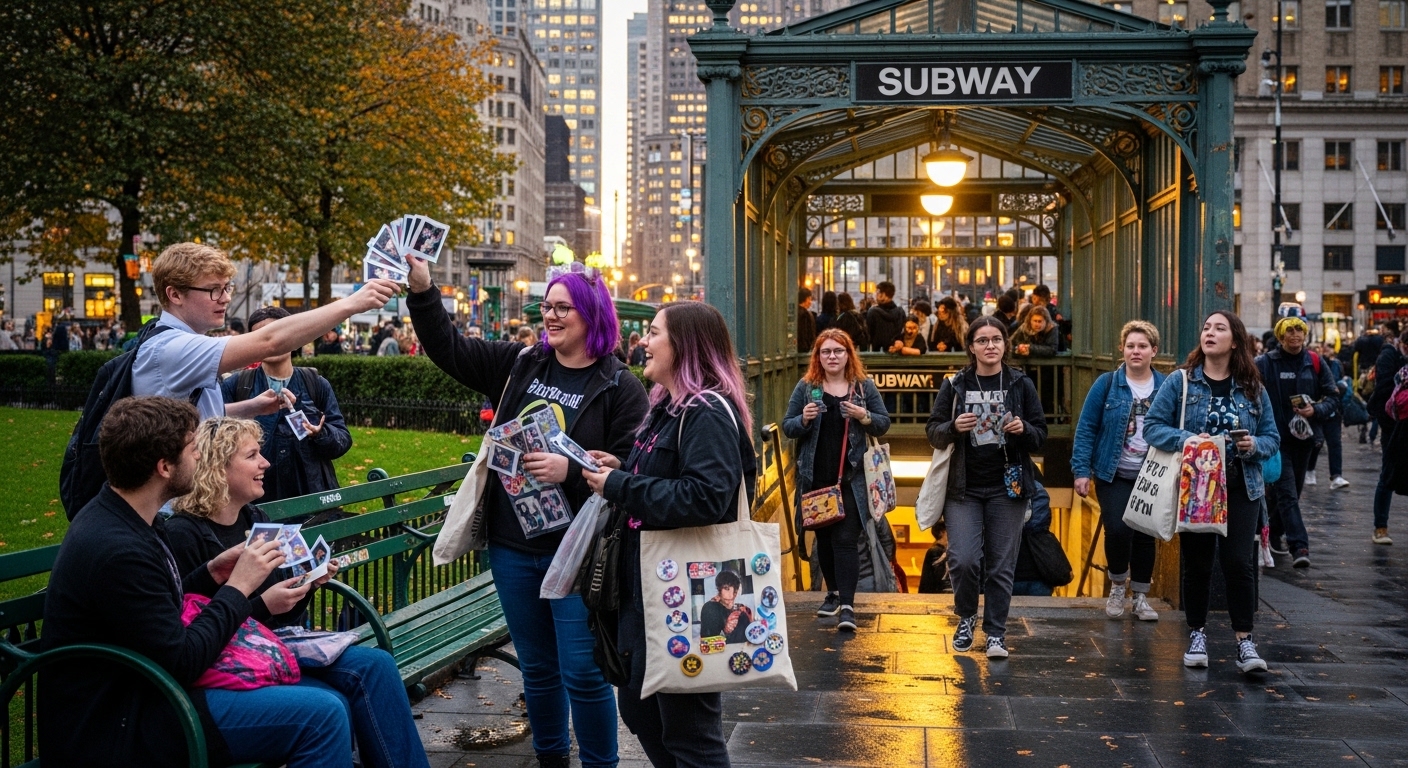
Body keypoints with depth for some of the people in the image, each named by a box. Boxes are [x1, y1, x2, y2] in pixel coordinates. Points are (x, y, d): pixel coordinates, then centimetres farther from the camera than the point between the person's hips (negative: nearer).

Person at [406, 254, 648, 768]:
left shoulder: (620, 388, -6)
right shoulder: (520, 365, 8)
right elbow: (448, 349, 8)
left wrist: (569, 470, -25)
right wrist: (423, 291, -4)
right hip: (513, 545, 5)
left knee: (582, 672, -2)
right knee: (536, 667, 16)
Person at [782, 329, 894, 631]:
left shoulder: (864, 387, 4)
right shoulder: (806, 387, 5)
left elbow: (884, 424, 7)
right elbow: (787, 427, 6)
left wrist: (864, 416, -13)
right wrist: (803, 419, -16)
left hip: (851, 477, -2)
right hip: (816, 477, 2)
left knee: (846, 539, -9)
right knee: (824, 537, 13)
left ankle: (847, 605, -10)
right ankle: (833, 592, 30)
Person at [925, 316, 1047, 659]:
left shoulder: (1021, 384, 5)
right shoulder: (955, 385, 3)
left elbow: (1041, 435, 8)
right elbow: (933, 432, 5)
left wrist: (1024, 429, -14)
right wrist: (954, 427, -16)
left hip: (1007, 487, 1)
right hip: (963, 488, 0)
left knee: (1001, 566, 1)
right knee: (963, 560, -10)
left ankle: (996, 633, 15)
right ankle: (966, 618, 18)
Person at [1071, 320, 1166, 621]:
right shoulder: (1107, 384, -3)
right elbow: (1086, 428, -3)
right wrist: (1081, 470, -9)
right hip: (1114, 475, -2)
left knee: (1146, 535, 8)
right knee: (1118, 529, -15)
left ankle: (1140, 597, 25)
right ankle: (1117, 586, 11)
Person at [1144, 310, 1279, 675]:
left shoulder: (1252, 388, 5)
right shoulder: (1180, 381, -1)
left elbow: (1272, 437, 9)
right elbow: (1152, 426, -5)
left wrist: (1255, 446, -13)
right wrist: (1186, 439, -21)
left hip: (1240, 489, 1)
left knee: (1239, 563, -5)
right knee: (1197, 564, 8)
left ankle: (1245, 642, 4)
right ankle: (1197, 635, 23)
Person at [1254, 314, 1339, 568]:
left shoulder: (1315, 363, 4)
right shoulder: (1265, 364, -4)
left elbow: (1333, 397, 6)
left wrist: (1316, 410, -13)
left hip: (1304, 437, 4)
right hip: (1277, 439, -4)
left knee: (1293, 492, 15)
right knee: (1287, 494, -12)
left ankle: (1272, 534, 34)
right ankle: (1299, 546, -16)